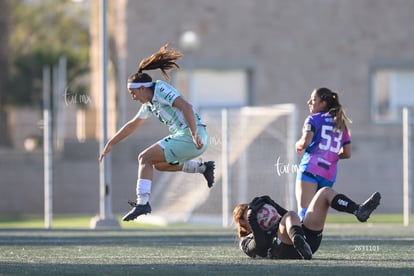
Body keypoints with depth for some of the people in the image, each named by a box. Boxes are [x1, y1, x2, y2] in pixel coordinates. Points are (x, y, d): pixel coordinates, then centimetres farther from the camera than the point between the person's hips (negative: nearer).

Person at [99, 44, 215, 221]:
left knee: (145, 158, -9)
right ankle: (203, 168, 20)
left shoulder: (161, 90, -8)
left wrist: (194, 135, -30)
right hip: (183, 137, 10)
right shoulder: (149, 104, 20)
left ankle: (142, 203, -16)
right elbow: (132, 125, 33)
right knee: (159, 164, 24)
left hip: (190, 137, -10)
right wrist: (110, 144, 36)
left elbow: (186, 107, -21)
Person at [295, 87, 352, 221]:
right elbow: (347, 153, 16)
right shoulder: (341, 125, 21)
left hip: (311, 169, -7)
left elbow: (305, 142, -12)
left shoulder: (314, 119, 3)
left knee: (304, 211, -17)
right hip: (330, 174, 7)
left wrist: (298, 145, 9)